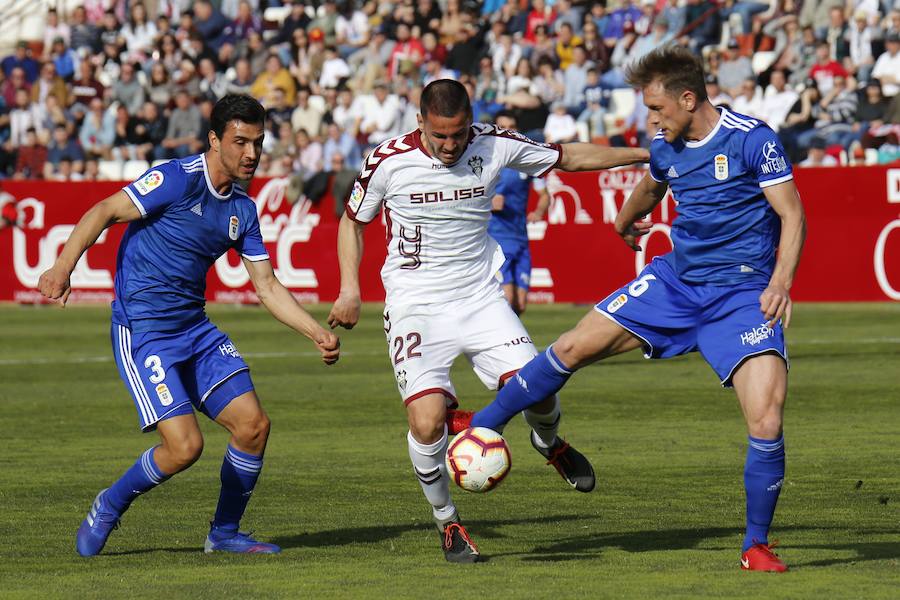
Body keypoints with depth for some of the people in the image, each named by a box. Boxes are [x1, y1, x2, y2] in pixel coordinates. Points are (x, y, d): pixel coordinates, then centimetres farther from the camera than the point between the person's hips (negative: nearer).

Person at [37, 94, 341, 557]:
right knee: (184, 446, -17)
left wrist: (318, 334, 6)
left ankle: (224, 533, 17)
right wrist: (63, 267, -30)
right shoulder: (179, 180, -13)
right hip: (143, 331, -7)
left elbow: (267, 286, 15)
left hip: (195, 328, 7)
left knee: (253, 424, -2)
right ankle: (109, 507, 10)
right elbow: (103, 212, -16)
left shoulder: (243, 210, 10)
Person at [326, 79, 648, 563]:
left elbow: (568, 157, 11)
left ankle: (549, 442, 26)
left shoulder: (494, 147, -6)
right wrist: (350, 289, -3)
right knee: (427, 422, -19)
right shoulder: (389, 161, -10)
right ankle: (447, 522, 7)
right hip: (416, 308, -2)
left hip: (481, 300, 2)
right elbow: (353, 220, 8)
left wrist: (648, 154, 12)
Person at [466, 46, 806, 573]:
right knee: (574, 347, -3)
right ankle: (481, 427, 15)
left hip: (743, 294, -5)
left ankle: (757, 545, -1)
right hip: (675, 280, 5)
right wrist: (625, 223, 48)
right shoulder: (666, 148, 4)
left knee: (767, 420, -19)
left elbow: (793, 216, -14)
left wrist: (781, 282, -28)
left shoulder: (753, 140, -14)